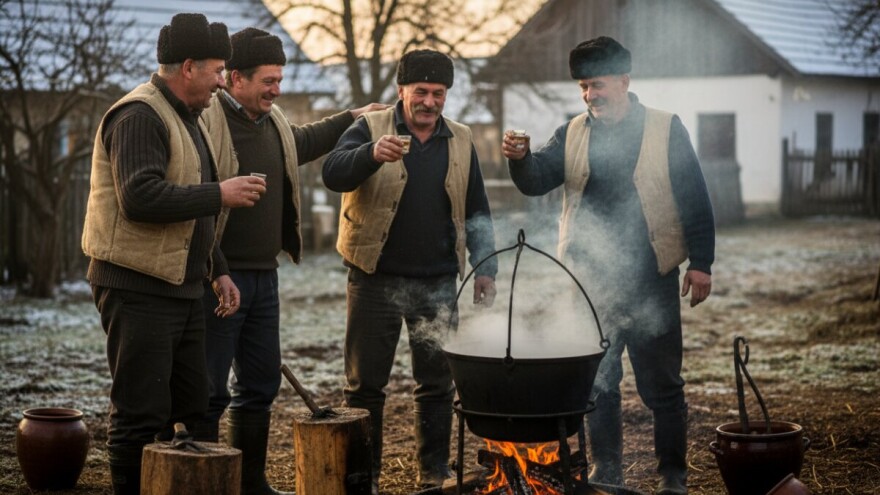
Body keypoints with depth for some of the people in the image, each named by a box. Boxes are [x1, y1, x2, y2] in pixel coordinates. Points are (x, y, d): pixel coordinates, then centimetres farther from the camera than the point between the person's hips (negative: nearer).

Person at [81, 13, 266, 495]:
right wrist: (220, 194, -19)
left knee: (190, 409, 14)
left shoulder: (185, 119, 19)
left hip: (181, 288, 10)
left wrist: (215, 271, 17)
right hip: (139, 288, -10)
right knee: (143, 415, -7)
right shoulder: (140, 115, -14)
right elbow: (141, 198, -27)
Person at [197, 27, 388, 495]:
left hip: (264, 276, 9)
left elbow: (303, 142, 37)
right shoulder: (206, 121, -15)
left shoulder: (273, 121, 12)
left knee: (260, 385, 15)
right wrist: (217, 276, -23)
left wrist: (354, 118, 41)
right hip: (220, 277, -9)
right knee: (211, 392, -4)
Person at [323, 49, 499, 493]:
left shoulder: (460, 141, 10)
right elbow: (333, 174, -20)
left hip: (437, 283, 3)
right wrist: (372, 154, -39)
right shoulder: (370, 129, -2)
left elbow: (476, 213, 15)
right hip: (376, 279, -3)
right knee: (365, 384, 2)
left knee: (437, 384, 8)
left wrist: (484, 267, 7)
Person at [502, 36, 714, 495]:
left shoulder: (666, 129, -1)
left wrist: (701, 263, -6)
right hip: (591, 277, 3)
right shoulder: (572, 134, 8)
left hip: (650, 277, -3)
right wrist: (520, 158, -24)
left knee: (661, 383, 4)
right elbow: (536, 181, -2)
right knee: (596, 380, 10)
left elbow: (695, 200, -2)